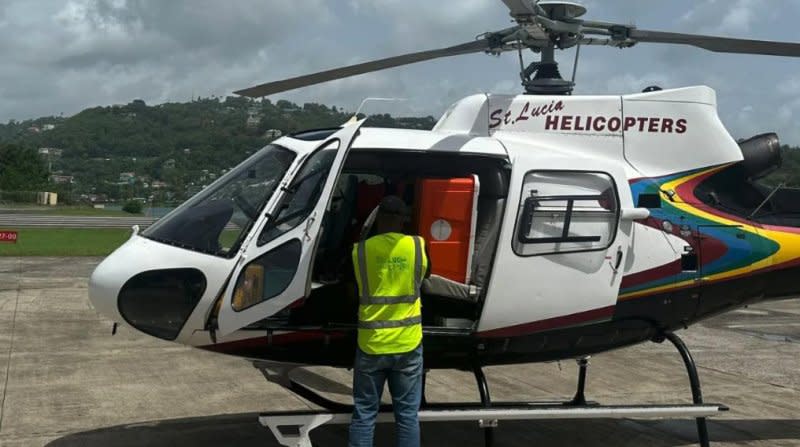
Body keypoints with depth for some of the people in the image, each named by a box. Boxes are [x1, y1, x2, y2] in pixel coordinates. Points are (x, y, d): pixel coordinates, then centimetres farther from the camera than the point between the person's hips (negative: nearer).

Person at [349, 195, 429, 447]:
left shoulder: (360, 250, -5)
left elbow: (352, 293, 7)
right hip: (407, 345, 0)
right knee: (407, 415, 8)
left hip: (371, 345, 0)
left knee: (364, 415, 8)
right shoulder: (418, 246, -5)